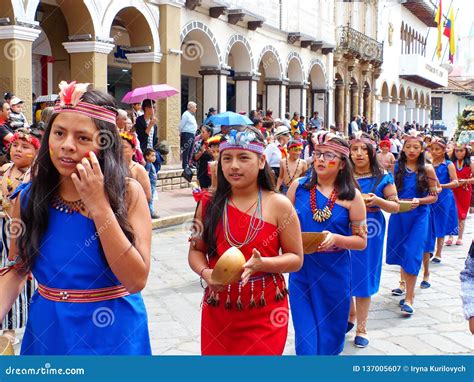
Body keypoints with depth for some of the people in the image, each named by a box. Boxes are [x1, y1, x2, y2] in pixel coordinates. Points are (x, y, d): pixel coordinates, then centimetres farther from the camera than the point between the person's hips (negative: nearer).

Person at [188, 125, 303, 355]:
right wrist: (205, 273, -12)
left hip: (265, 314, -2)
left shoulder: (279, 206, -5)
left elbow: (296, 259, -2)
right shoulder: (209, 204, 2)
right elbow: (196, 251, 9)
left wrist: (261, 264, -19)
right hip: (218, 311, 3)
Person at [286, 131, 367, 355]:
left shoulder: (351, 196, -3)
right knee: (306, 338, 2)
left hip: (334, 273, 0)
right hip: (301, 271, 1)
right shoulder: (299, 186, 0)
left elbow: (361, 241, -2)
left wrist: (335, 239, -20)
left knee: (329, 338, 12)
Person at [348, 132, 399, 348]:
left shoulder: (383, 177, -2)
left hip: (370, 231, -1)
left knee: (364, 277, 4)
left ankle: (361, 328, 18)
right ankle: (350, 314, 35)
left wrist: (377, 201, -18)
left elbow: (395, 207, 0)